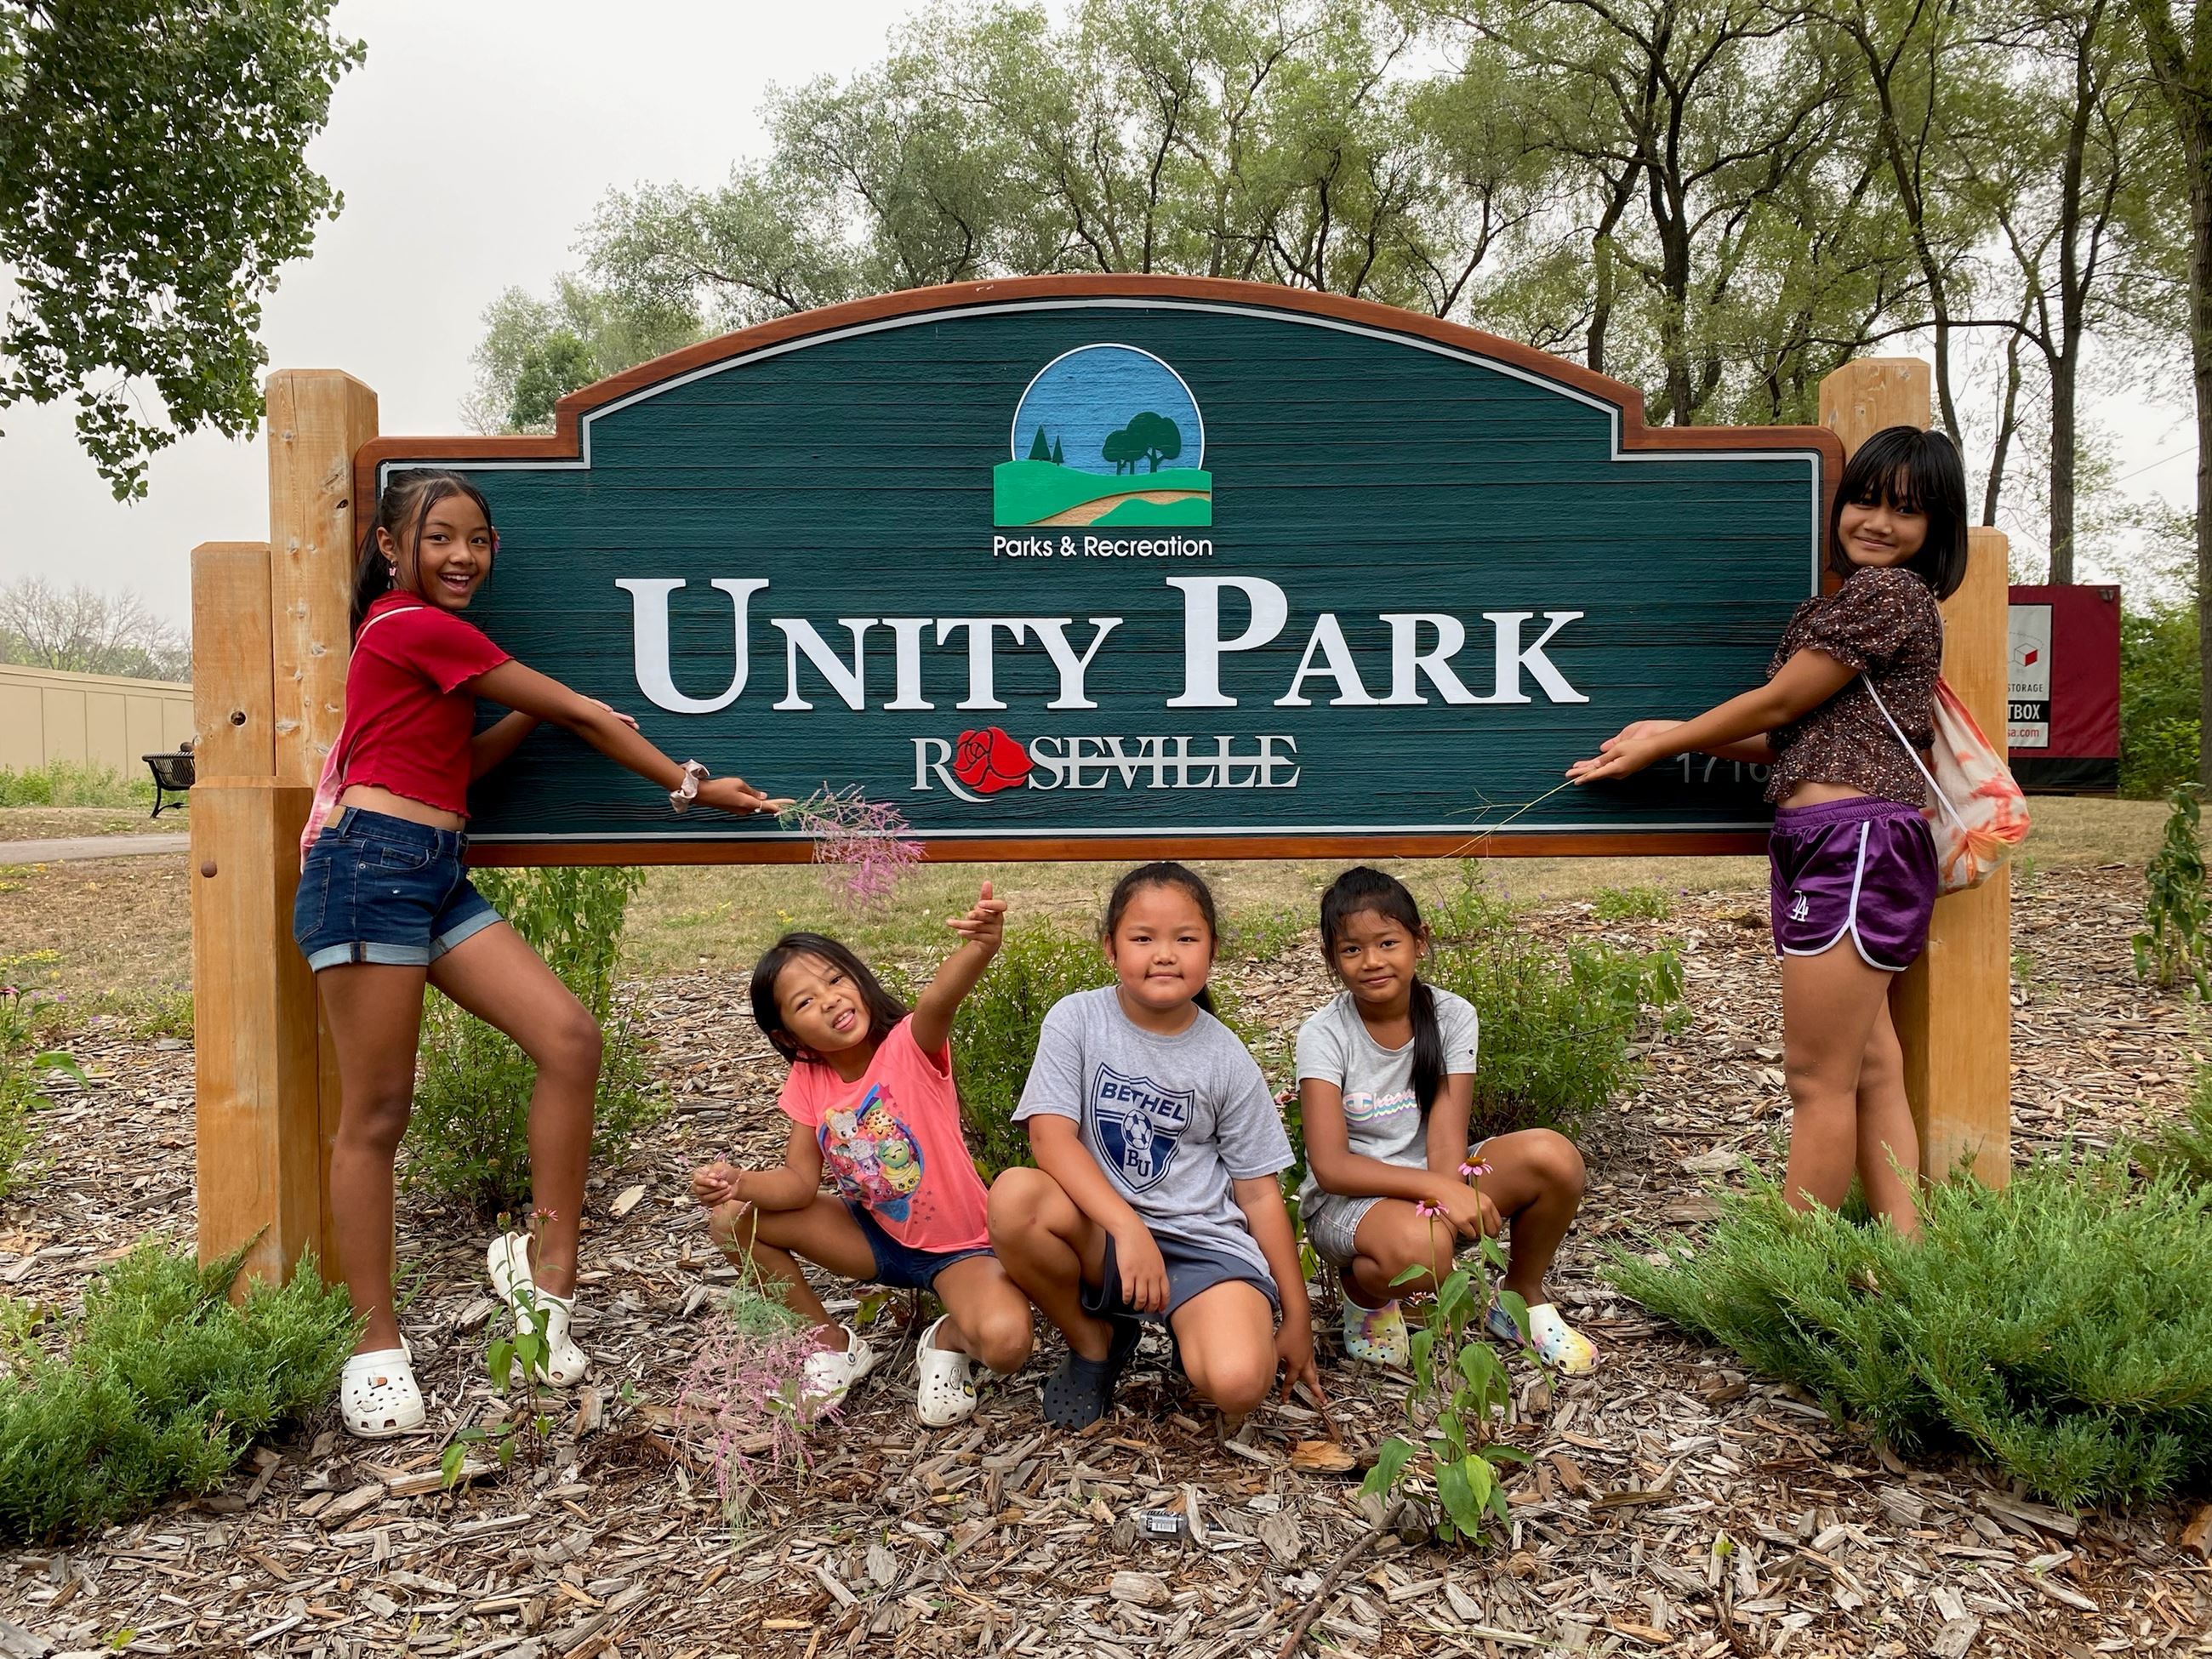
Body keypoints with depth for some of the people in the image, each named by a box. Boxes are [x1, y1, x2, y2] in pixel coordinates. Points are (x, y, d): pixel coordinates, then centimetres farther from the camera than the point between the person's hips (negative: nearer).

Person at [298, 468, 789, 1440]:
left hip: (438, 875, 9)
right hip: (373, 865, -9)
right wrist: (690, 784, 2)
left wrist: (532, 713, 4)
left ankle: (547, 1273, 2)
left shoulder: (415, 633, 22)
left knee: (570, 1038, -6)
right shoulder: (418, 627, -7)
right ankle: (377, 1345, 7)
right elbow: (583, 715, -4)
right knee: (377, 1111, -3)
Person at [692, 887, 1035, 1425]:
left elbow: (939, 1000, -45)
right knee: (731, 1218, -8)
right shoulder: (808, 1082, -4)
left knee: (1004, 1341, -35)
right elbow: (800, 1183, -6)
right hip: (875, 1235, 5)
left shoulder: (910, 1046, -22)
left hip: (959, 1246, -5)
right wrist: (740, 1182, -28)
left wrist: (979, 948, -68)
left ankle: (948, 1341, 5)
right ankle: (836, 1345, 9)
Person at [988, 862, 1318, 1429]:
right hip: (1098, 1229, 1)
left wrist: (1297, 1317, 4)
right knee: (1014, 1197, -32)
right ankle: (1094, 1342, -2)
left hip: (1204, 1240, -1)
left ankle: (1188, 1326, 10)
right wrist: (1129, 1228, -27)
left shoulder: (1226, 1059, 0)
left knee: (1238, 1382, -29)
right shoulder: (1076, 1018, -3)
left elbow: (1259, 1193, 4)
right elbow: (1050, 1134, -14)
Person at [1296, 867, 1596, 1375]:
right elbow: (1330, 1167, -23)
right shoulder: (1324, 1036, -15)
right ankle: (1365, 1295, 0)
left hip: (1433, 1181, 4)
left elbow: (1446, 1136, -15)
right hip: (1349, 1198, -4)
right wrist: (1438, 1191, -33)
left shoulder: (1452, 1016, -7)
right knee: (1418, 1246, -39)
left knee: (1554, 1157, -22)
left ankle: (1522, 1297, 6)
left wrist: (1448, 1193, -34)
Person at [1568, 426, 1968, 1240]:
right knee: (1867, 1068, 11)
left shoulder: (1886, 590, -8)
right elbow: (1806, 736, 19)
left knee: (1818, 1079, -5)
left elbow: (1779, 704, -6)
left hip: (1853, 837, -11)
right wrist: (1673, 733, 14)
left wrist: (1661, 744, 5)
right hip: (1840, 845, 11)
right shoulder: (1863, 599, 24)